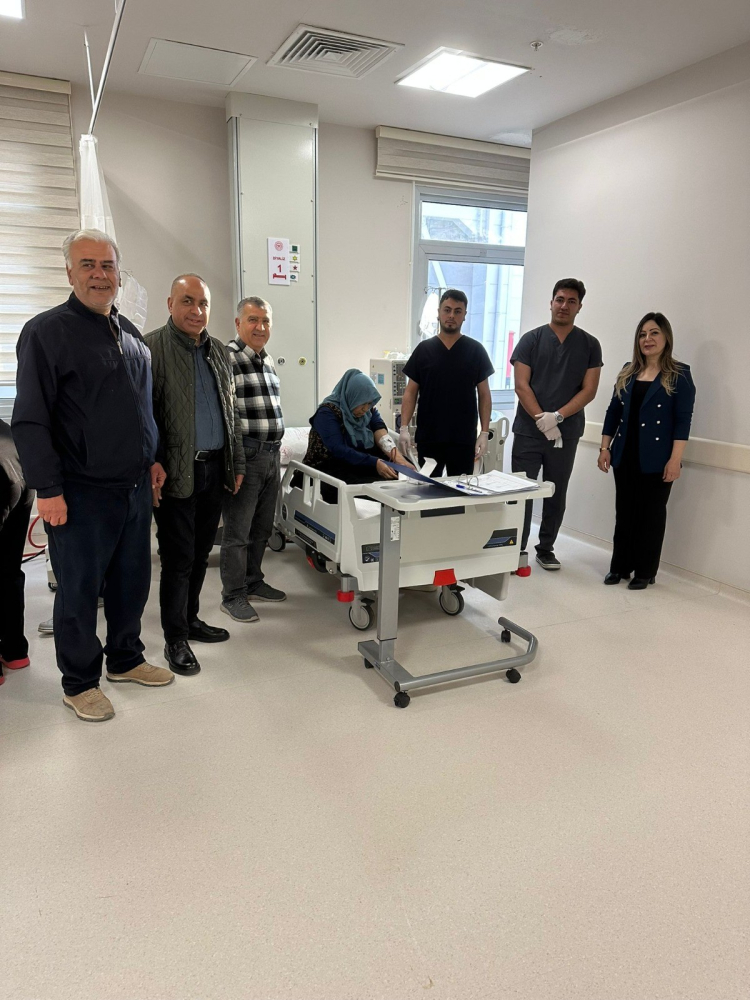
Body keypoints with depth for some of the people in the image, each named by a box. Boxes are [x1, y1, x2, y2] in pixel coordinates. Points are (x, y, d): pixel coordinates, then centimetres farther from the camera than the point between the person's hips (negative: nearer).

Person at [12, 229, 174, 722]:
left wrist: (152, 459, 18)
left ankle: (126, 658, 35)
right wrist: (47, 489, -16)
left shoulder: (132, 334, 12)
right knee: (79, 589, 6)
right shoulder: (46, 331, -9)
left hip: (136, 487, 7)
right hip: (81, 494, -6)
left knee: (133, 580, 16)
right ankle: (80, 682, 23)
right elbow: (30, 419, -12)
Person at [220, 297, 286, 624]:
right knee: (238, 531, 2)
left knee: (261, 528, 17)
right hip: (246, 457, -8)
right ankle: (233, 596, 14)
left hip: (272, 454, 8)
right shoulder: (228, 357, -12)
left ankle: (253, 581, 33)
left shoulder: (267, 360, 15)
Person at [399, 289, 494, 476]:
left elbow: (484, 394, 4)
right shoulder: (424, 349, 4)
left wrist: (485, 432, -4)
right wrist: (404, 428, -8)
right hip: (427, 438, 0)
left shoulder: (475, 350, 3)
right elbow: (411, 392, 4)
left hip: (464, 439, 0)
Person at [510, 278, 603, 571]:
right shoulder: (531, 339, 2)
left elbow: (589, 390, -1)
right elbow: (521, 386, -4)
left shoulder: (589, 345, 6)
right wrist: (542, 420, -16)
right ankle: (517, 549, 12)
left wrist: (557, 416, -15)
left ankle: (546, 549, 24)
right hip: (528, 431, -1)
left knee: (556, 495, 10)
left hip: (566, 434, 2)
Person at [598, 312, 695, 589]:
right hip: (625, 456, 5)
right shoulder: (628, 372, 10)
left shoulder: (679, 375, -4)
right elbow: (613, 412, 11)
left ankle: (645, 572, 15)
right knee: (624, 512, 11)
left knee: (651, 514, 5)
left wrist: (675, 459, -16)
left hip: (656, 460, -4)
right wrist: (605, 447, 5)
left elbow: (683, 420, -9)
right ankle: (620, 566, 22)